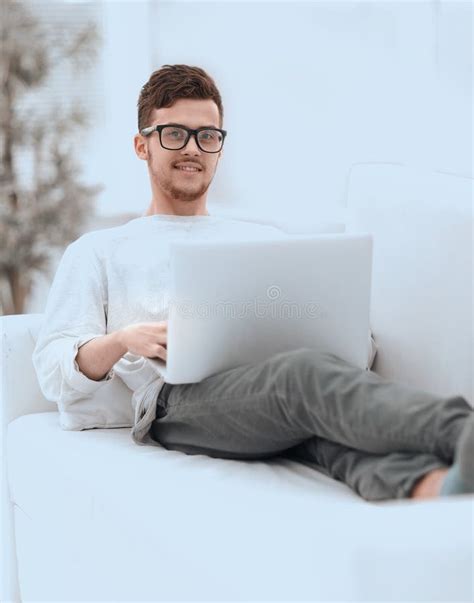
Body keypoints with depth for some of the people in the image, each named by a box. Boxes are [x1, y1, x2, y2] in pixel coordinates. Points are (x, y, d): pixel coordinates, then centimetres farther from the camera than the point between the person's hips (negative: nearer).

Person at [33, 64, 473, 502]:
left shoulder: (265, 239, 35)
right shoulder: (98, 251, 26)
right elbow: (54, 375, 14)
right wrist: (121, 341, -9)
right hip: (179, 399, -3)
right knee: (305, 372, -39)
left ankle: (432, 486, -68)